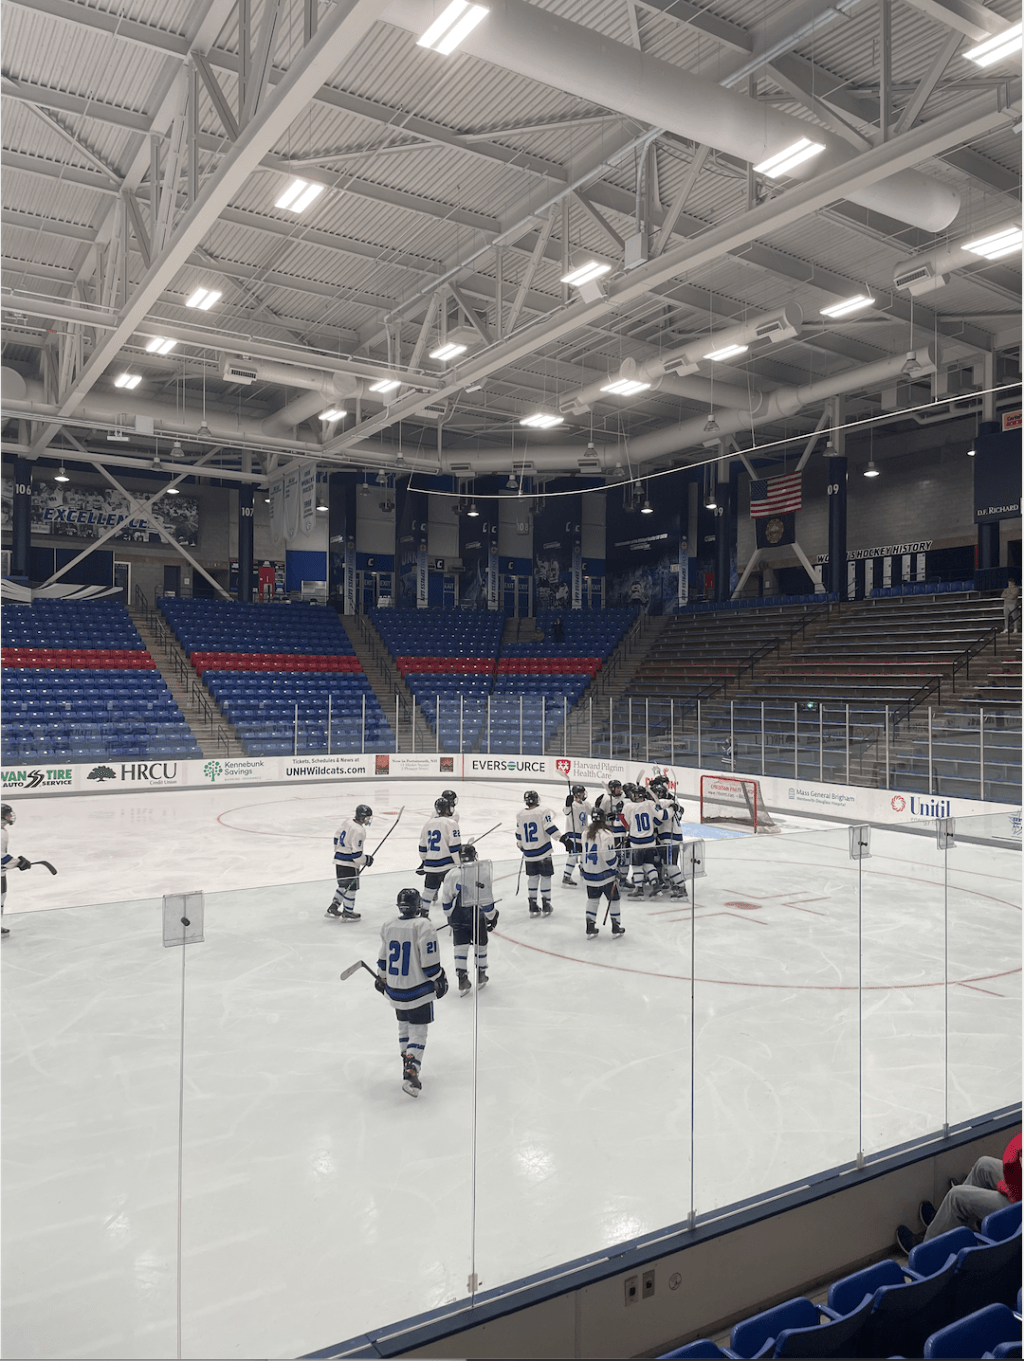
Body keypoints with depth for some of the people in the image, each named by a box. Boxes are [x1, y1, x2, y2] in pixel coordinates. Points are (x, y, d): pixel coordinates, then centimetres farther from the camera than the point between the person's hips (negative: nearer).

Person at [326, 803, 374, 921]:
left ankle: (333, 908, 24)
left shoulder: (348, 821, 4)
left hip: (339, 860, 9)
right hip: (349, 863, -9)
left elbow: (337, 837, 16)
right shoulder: (359, 831, -23)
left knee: (343, 885, 22)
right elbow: (356, 853, -23)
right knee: (351, 887, 5)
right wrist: (366, 860, -7)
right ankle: (347, 913, 14)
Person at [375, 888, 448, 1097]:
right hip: (418, 991, -5)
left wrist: (382, 979, 27)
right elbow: (430, 962, -17)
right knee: (418, 1031, 1)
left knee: (404, 1026, 23)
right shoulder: (423, 927, -18)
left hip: (395, 991, 5)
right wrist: (439, 981, -1)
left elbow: (384, 959, 12)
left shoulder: (388, 927, 0)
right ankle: (410, 1073, -10)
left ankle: (408, 1062, 32)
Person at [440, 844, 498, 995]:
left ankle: (462, 979, 1)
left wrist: (450, 916, 17)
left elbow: (446, 901, 1)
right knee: (480, 945, 17)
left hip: (458, 917, 0)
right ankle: (481, 977, 30)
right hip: (477, 915, 0)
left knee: (461, 947, 7)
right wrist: (492, 916, 4)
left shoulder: (452, 874, -7)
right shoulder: (483, 872, -11)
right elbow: (487, 900, -10)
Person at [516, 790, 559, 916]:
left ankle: (533, 907, 14)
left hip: (529, 853, 4)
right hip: (543, 853, -3)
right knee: (545, 877, 7)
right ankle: (546, 906, 10)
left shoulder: (520, 815, 2)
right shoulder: (543, 812, -10)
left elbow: (519, 834, 11)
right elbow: (550, 828, -19)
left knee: (532, 878, 13)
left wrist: (521, 846, 28)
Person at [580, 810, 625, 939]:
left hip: (589, 874, 6)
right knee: (614, 899, 10)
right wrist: (615, 869, -5)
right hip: (605, 875, -6)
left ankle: (590, 928, 15)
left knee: (592, 899, 16)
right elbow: (609, 857, -19)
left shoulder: (586, 834, 1)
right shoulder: (606, 835, -20)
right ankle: (616, 928, 16)